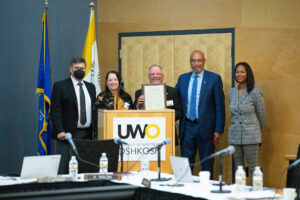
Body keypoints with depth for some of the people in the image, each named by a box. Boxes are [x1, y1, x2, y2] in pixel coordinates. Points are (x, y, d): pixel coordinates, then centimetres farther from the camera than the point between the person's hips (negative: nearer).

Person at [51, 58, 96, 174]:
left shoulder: (91, 87, 15)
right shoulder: (60, 86, -1)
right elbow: (55, 111, -6)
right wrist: (60, 131, -16)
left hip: (87, 134, 5)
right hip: (67, 134, -5)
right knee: (63, 169, -5)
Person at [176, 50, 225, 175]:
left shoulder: (214, 79, -2)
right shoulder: (182, 78, 9)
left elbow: (220, 106, -4)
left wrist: (219, 129, -8)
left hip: (205, 127, -3)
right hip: (187, 127, 3)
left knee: (207, 165, 5)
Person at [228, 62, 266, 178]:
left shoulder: (255, 92, -8)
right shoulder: (231, 92, 8)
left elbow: (261, 115, 2)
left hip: (250, 136, -5)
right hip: (234, 135, 5)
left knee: (253, 168, -4)